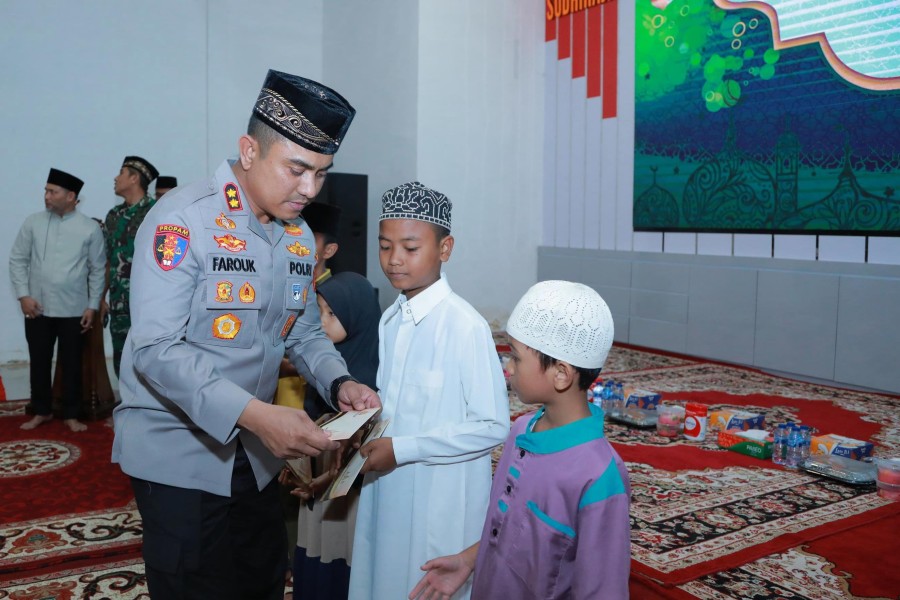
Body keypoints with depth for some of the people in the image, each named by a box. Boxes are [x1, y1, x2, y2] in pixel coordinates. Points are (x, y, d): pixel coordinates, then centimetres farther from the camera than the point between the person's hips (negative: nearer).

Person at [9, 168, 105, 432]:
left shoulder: (90, 228, -4)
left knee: (71, 364, 7)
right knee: (39, 362, 11)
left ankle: (71, 415, 19)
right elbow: (17, 260, 5)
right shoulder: (33, 222, 1)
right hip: (37, 308, 2)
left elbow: (98, 269, 0)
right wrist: (23, 295, -5)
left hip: (73, 310, -2)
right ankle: (41, 411, 28)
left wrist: (93, 305, -3)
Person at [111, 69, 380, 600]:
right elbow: (157, 349, -25)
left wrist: (339, 383, -9)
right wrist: (254, 413, -35)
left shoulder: (300, 237, 4)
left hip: (255, 452, 7)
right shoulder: (183, 219, -18)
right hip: (178, 454, -7)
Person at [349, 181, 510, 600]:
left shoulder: (465, 325, -18)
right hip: (387, 494, 7)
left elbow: (493, 425, -18)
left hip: (442, 503, -6)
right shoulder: (389, 321, 5)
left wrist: (402, 449, -19)